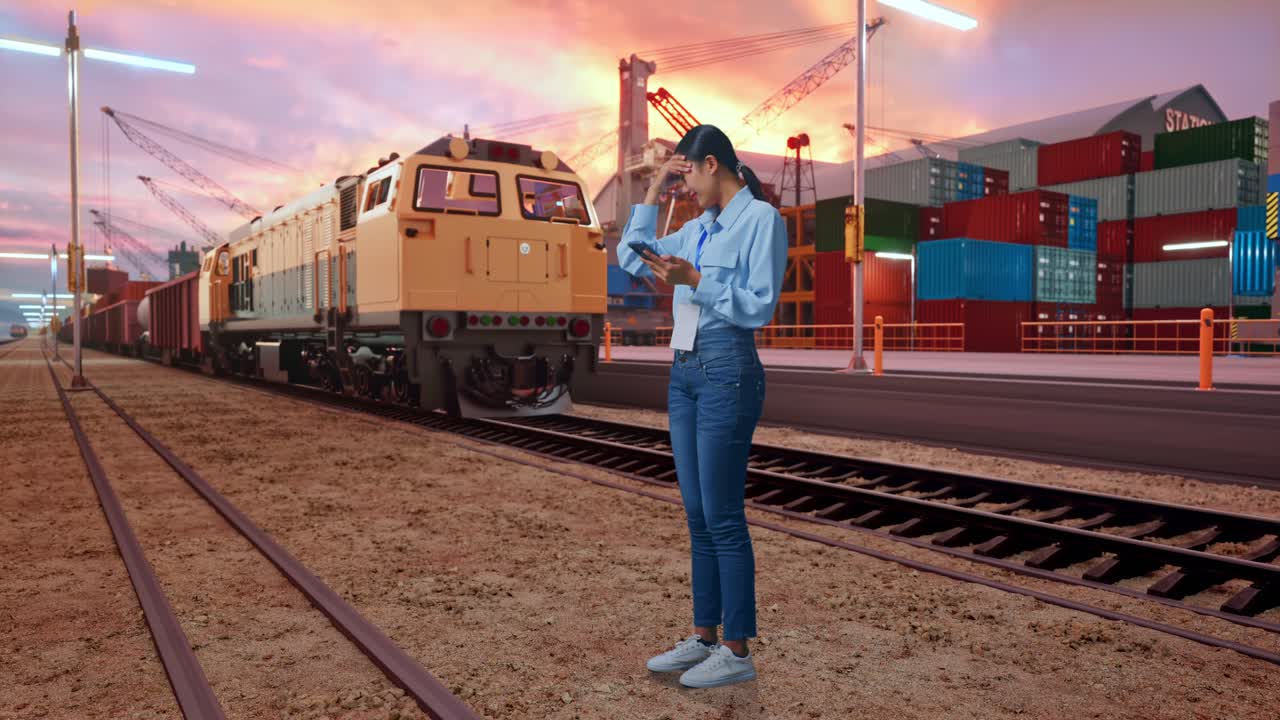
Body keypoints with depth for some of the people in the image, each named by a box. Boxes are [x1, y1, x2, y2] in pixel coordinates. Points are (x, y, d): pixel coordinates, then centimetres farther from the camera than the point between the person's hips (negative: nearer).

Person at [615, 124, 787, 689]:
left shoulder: (761, 218, -5)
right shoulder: (696, 228, 16)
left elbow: (760, 306, -12)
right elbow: (630, 259, 21)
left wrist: (693, 280, -18)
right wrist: (653, 191, 17)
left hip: (727, 372, -8)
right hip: (684, 371, 8)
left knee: (722, 517, -3)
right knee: (697, 515, 12)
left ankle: (737, 650, 9)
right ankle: (703, 636, 23)